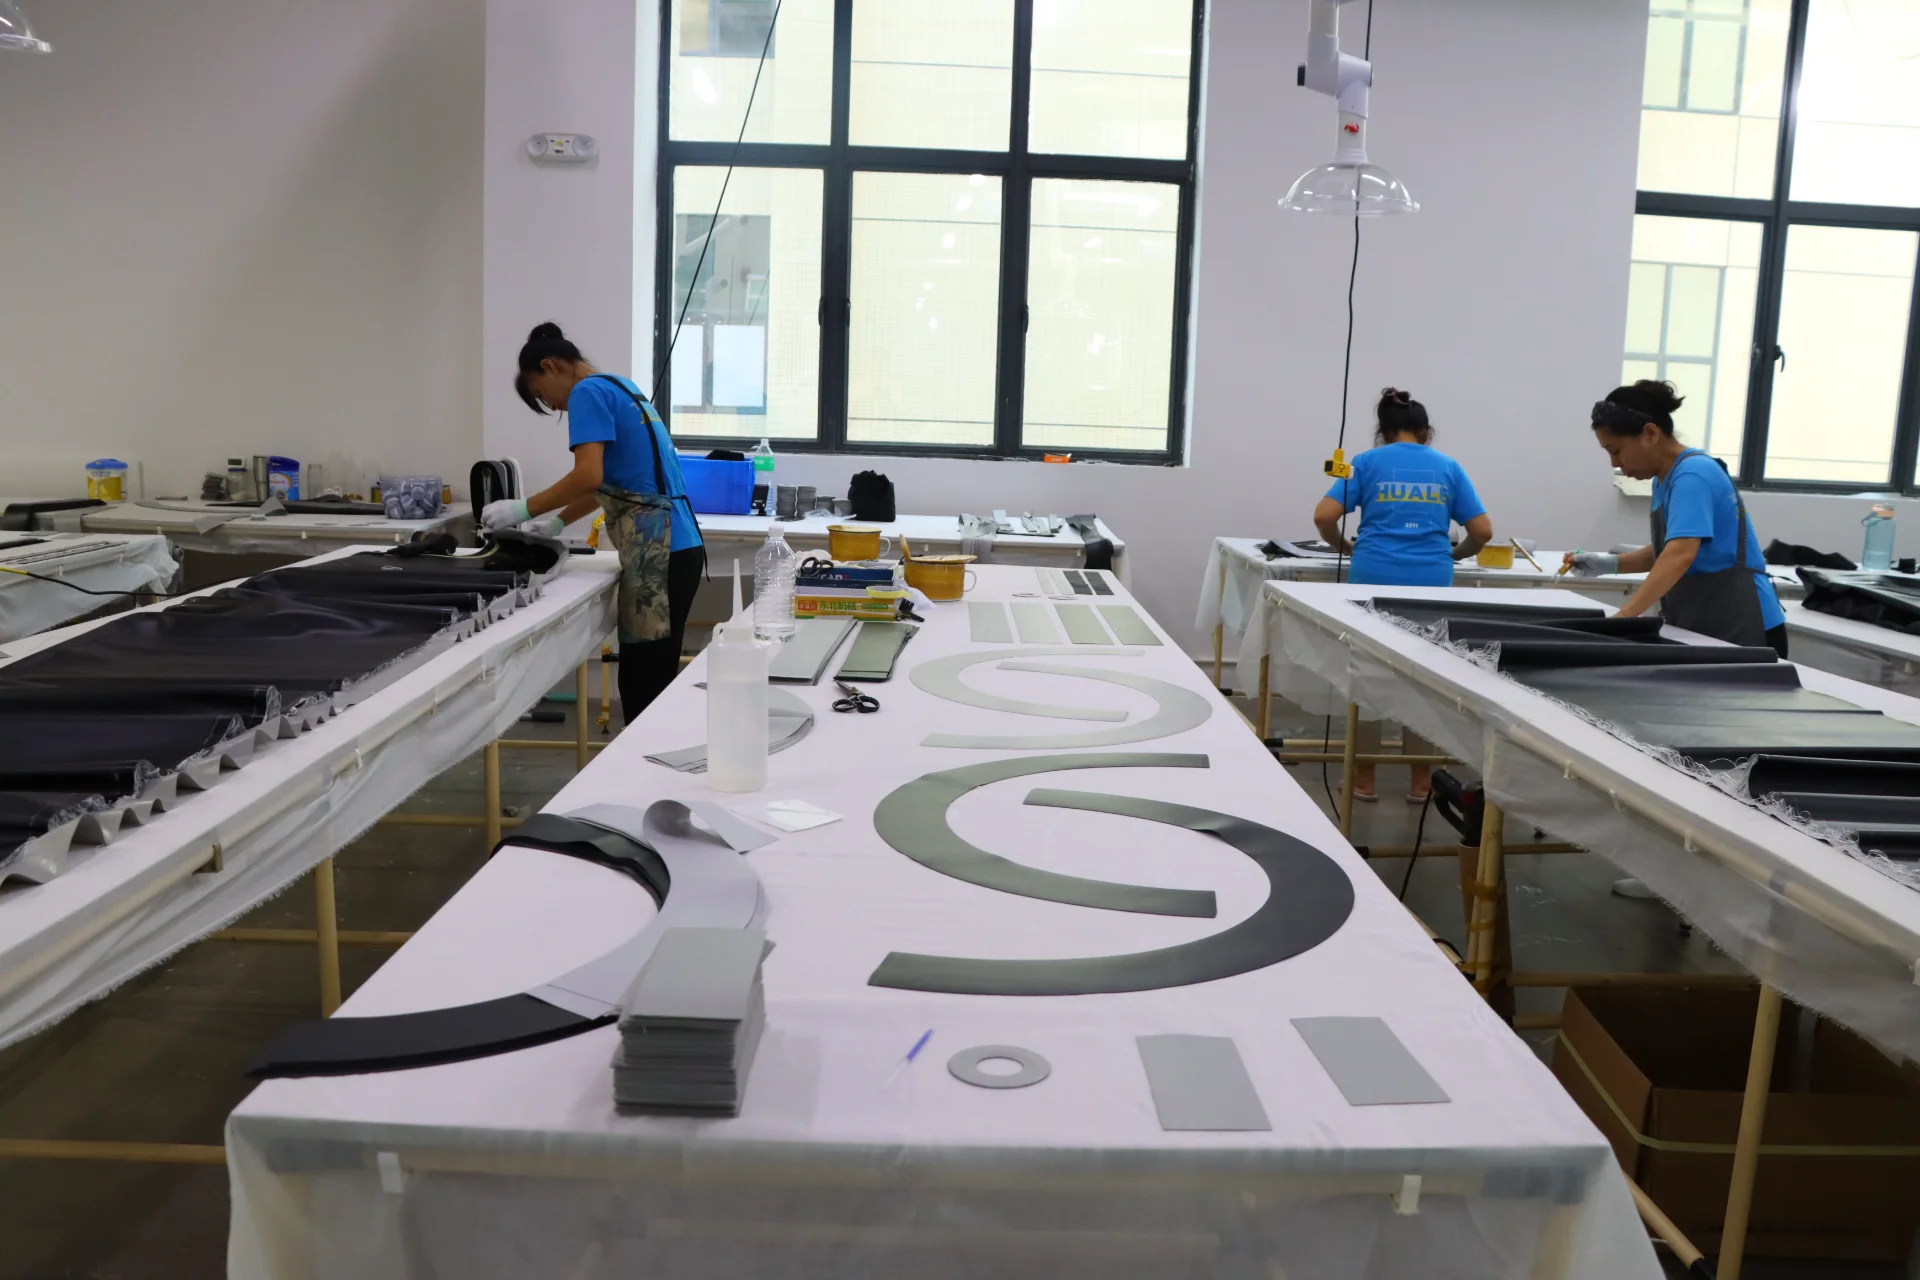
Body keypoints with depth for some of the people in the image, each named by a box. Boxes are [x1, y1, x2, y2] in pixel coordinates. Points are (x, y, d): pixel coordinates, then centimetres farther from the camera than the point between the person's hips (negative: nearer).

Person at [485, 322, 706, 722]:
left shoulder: (589, 392, -6)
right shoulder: (617, 387, 23)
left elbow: (588, 477, -18)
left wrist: (524, 509, -8)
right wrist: (557, 522, 29)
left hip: (658, 554, -9)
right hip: (672, 548, 9)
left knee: (647, 683, -5)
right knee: (645, 679, 11)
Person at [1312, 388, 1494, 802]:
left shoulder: (1368, 462, 6)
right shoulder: (1449, 468, 10)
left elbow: (1324, 516, -4)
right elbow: (1482, 531, 7)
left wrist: (1344, 546, 14)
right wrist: (1455, 553, 26)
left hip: (1374, 580, -1)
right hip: (1431, 584, 1)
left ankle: (1364, 778, 15)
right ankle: (1421, 782, 17)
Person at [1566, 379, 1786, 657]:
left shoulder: (1693, 474, -18)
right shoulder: (1665, 479, 10)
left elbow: (1681, 554, -32)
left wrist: (1622, 617, -40)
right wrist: (1609, 564, 4)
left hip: (1739, 631, -9)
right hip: (1698, 630, 9)